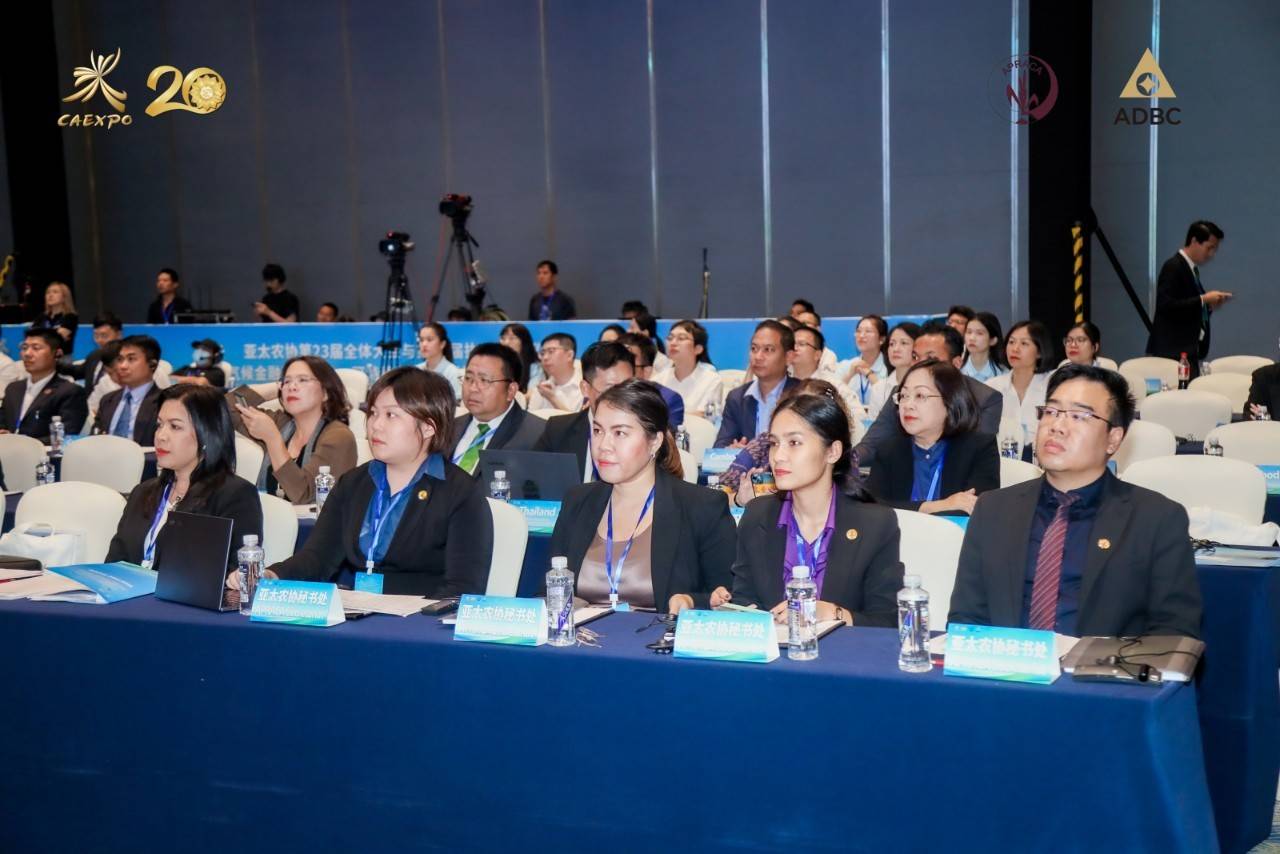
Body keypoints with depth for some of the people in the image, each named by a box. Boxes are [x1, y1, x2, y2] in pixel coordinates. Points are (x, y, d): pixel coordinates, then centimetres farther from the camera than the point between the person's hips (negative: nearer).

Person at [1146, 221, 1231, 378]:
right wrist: (1203, 299, -17)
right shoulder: (1173, 267, -9)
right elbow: (1166, 306, -20)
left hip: (1188, 351, 9)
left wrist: (1211, 305, 6)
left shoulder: (1191, 269, 18)